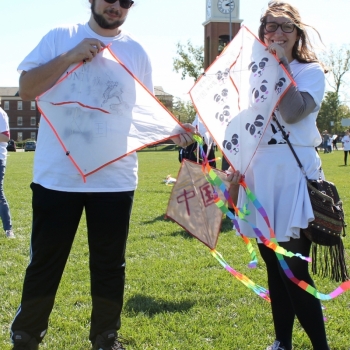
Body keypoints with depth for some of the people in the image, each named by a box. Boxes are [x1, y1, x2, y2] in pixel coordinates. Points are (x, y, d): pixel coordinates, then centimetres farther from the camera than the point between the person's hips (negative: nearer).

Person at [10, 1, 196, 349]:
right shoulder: (61, 37, 3)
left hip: (115, 179, 2)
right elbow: (26, 89, -4)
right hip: (57, 175, -2)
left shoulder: (136, 52, 8)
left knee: (110, 264, 12)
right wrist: (70, 57, -15)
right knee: (45, 262, 9)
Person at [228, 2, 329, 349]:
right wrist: (235, 171, 14)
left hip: (293, 173, -5)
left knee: (295, 269, -8)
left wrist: (280, 66, -11)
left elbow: (293, 112, -19)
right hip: (259, 174, 5)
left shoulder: (311, 71, 1)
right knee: (274, 266, 12)